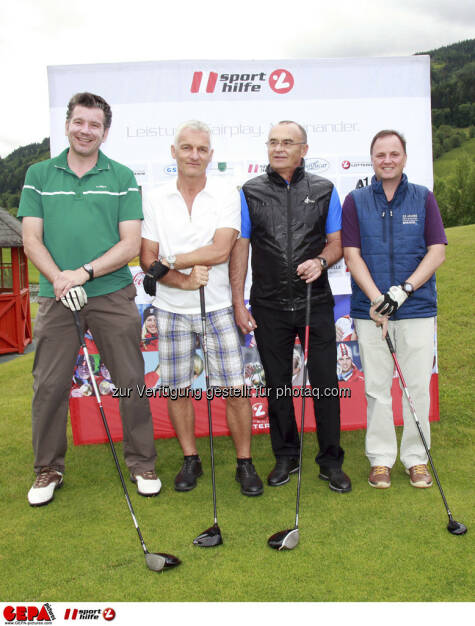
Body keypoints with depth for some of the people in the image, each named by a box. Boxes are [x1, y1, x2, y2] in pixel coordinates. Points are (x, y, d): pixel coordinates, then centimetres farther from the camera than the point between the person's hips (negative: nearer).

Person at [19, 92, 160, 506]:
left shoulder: (122, 177, 5)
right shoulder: (39, 175, 9)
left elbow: (131, 244, -2)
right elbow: (31, 240, 4)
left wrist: (83, 273, -14)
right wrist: (58, 279, -14)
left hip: (113, 296, -1)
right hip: (56, 297, 1)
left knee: (131, 381, 3)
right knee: (49, 386, 5)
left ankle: (142, 464, 20)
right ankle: (49, 470, 23)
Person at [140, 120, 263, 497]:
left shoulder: (227, 195, -1)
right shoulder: (154, 199, 4)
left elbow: (220, 251, -14)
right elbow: (147, 259, -1)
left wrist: (167, 262, -13)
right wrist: (183, 280, -18)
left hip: (218, 308, -2)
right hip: (172, 310, 2)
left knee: (235, 388, -1)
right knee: (177, 389, 9)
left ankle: (245, 463, 16)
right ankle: (191, 461, 27)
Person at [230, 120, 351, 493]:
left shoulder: (324, 190, 6)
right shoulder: (251, 193, 5)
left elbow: (336, 242, 8)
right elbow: (239, 250, 4)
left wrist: (321, 261, -15)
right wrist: (238, 303, -1)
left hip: (316, 302, 0)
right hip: (269, 307, 1)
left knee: (325, 382, 2)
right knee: (277, 384, 10)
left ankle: (331, 461, 19)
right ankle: (286, 457, 26)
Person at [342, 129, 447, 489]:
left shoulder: (424, 198, 6)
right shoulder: (355, 201, 5)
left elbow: (438, 252, 0)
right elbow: (352, 255, -1)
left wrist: (403, 291, -13)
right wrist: (376, 299, -13)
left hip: (417, 309, 0)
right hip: (370, 310, 0)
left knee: (418, 386, 4)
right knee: (377, 387, 5)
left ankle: (416, 458, 20)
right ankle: (381, 458, 19)